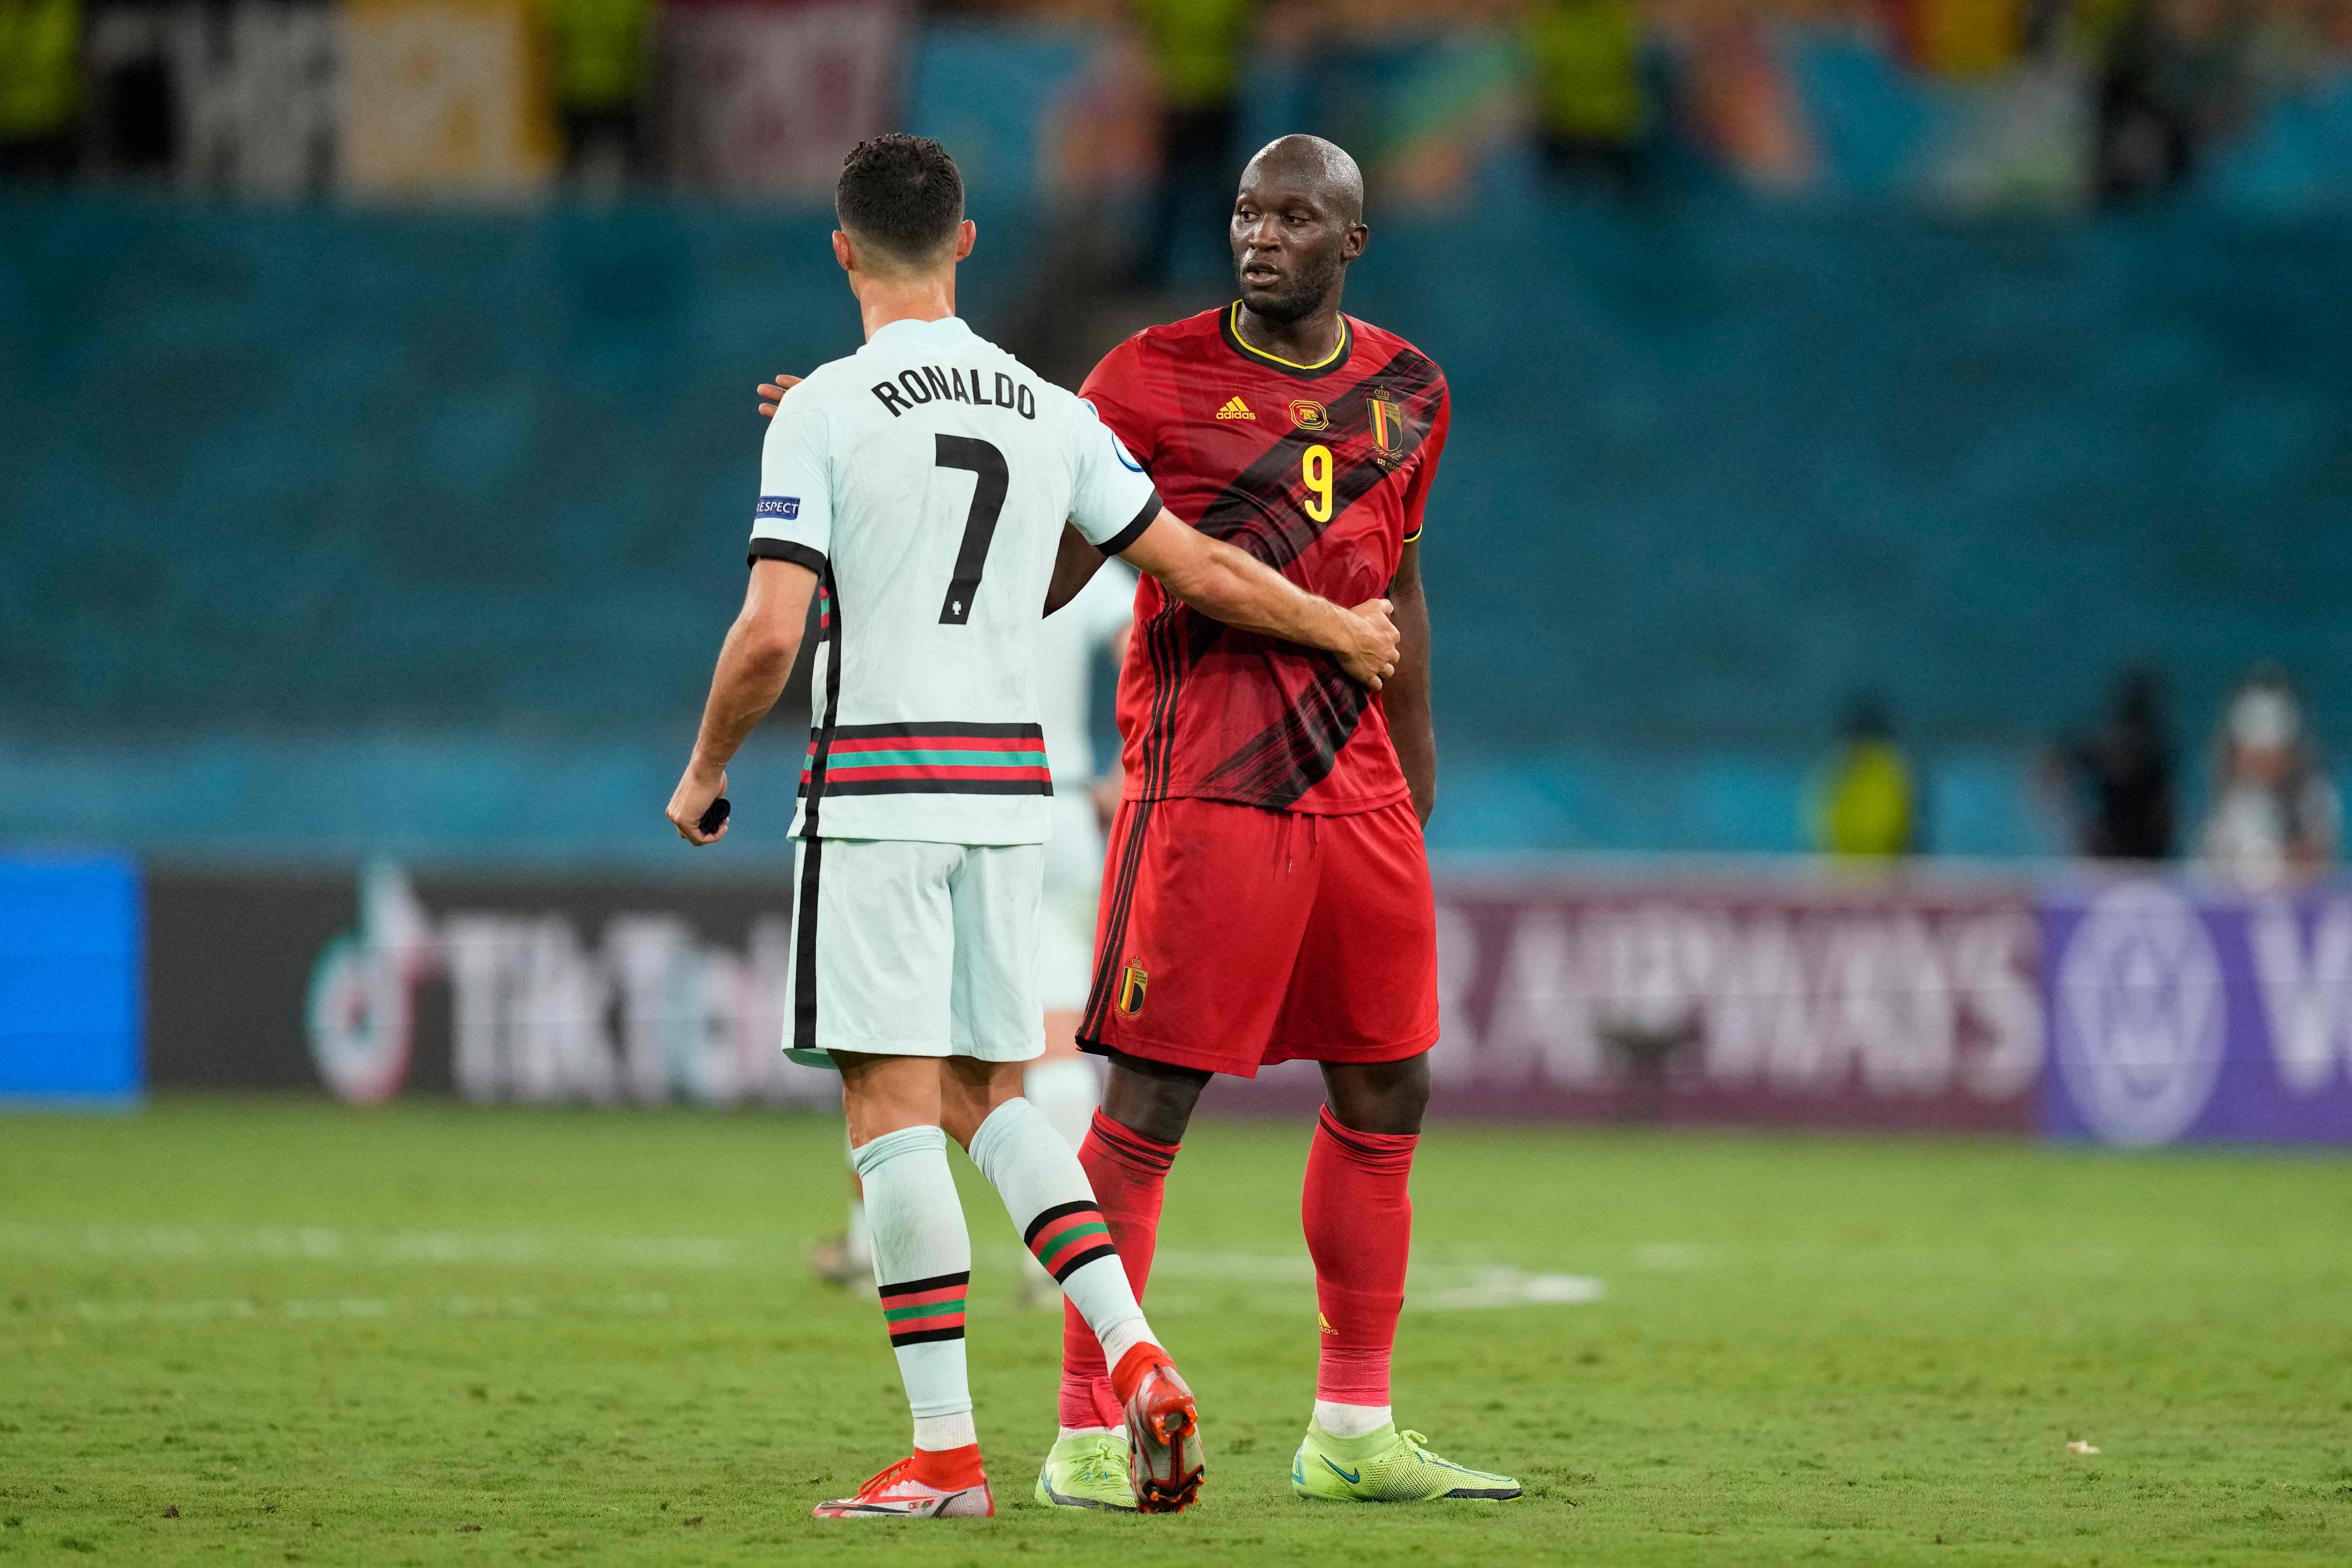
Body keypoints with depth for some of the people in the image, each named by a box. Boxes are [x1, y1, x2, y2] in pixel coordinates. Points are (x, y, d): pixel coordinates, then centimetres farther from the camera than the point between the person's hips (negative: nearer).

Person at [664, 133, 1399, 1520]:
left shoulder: (825, 412, -7)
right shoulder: (1048, 413, 7)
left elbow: (770, 635, -13)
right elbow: (1201, 571, 10)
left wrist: (704, 776, 3)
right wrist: (1344, 632, 26)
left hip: (877, 789, -5)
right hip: (1010, 791, 5)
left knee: (894, 1108, -2)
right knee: (989, 1098, 15)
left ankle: (946, 1451, -5)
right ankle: (1134, 1354, -4)